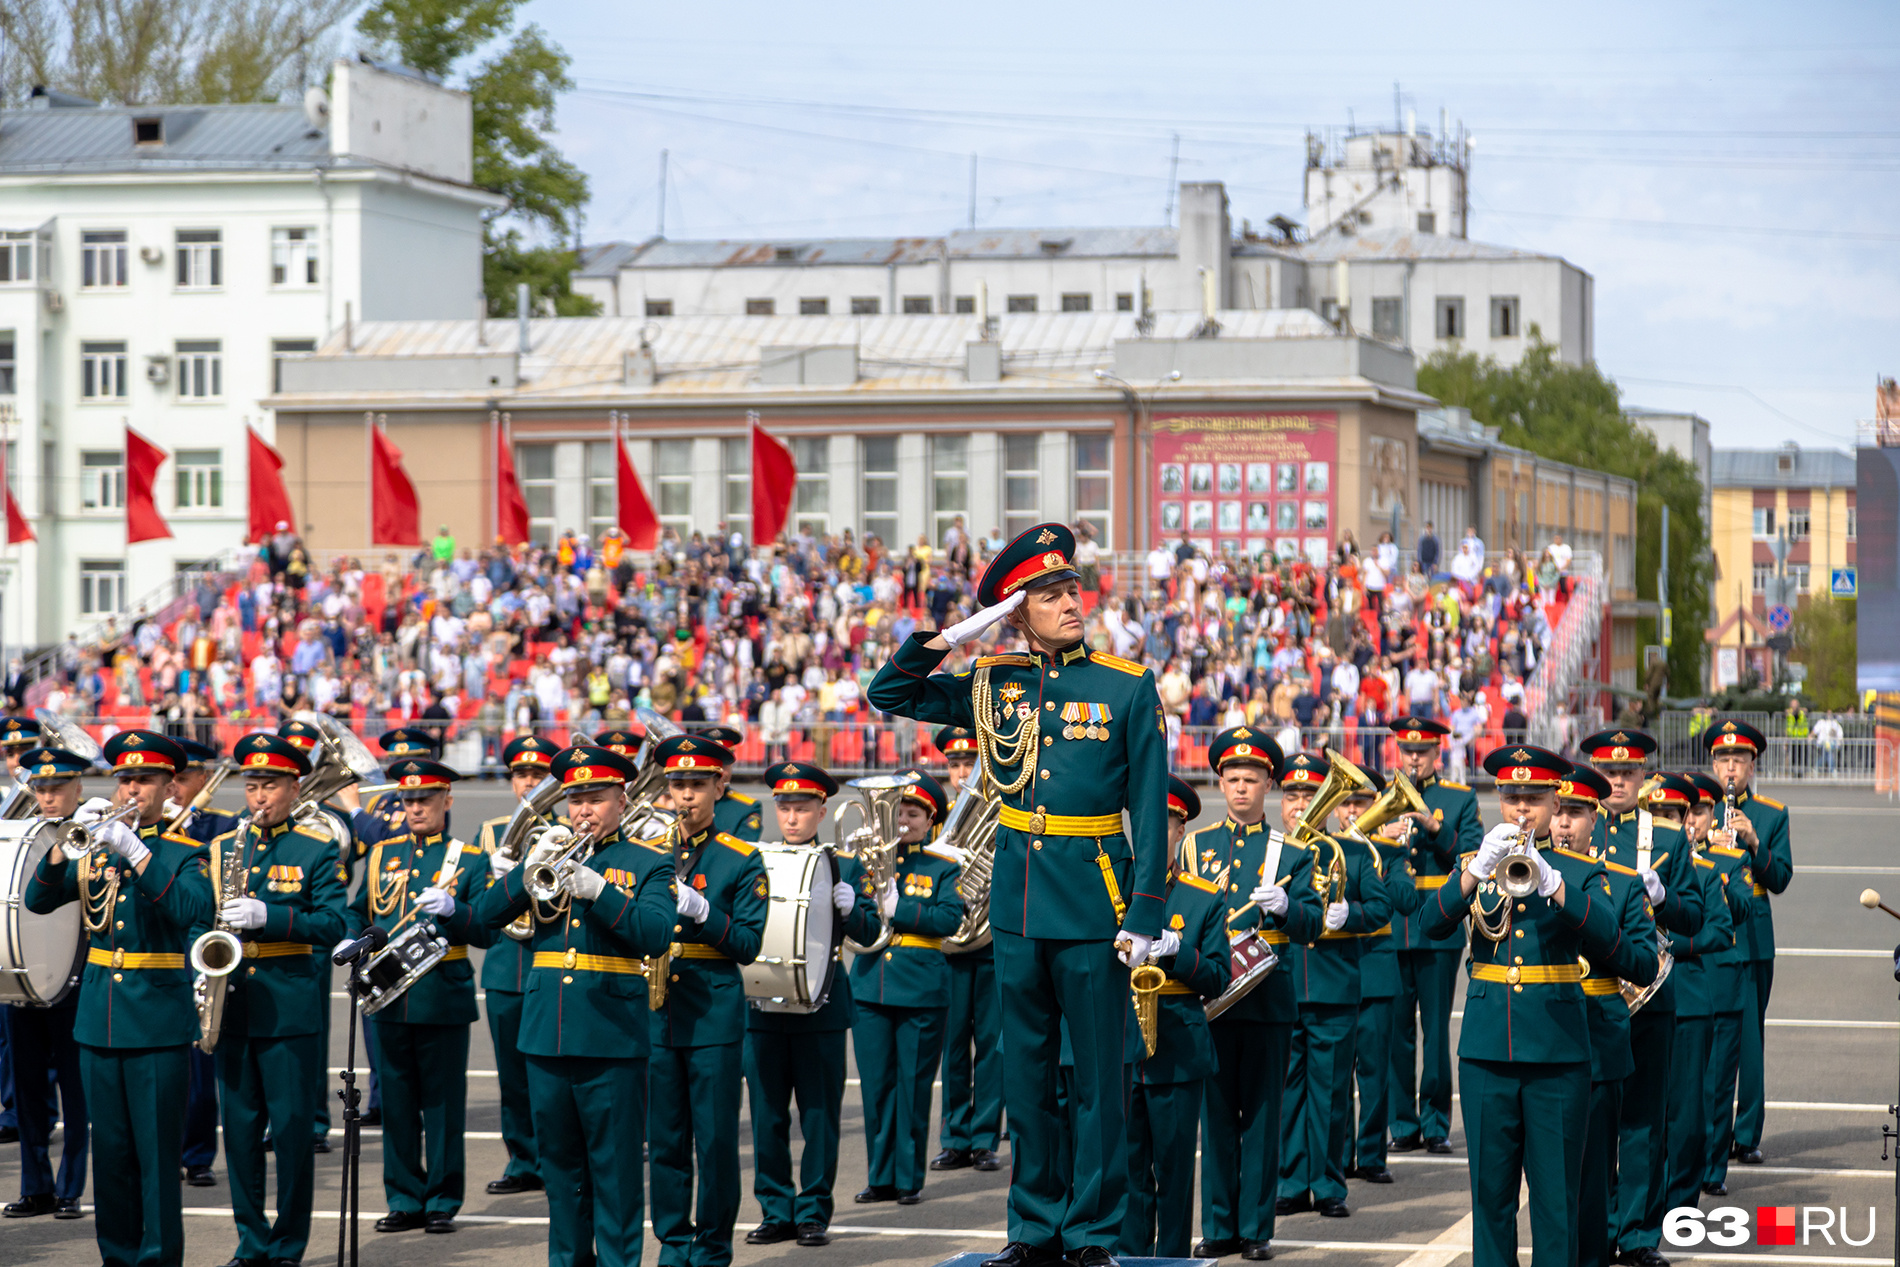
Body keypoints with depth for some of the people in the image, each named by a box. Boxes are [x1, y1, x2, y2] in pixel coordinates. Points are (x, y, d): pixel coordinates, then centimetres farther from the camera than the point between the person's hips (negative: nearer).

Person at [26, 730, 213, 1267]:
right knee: (110, 1149, 8)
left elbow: (194, 910, -20)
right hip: (99, 1016, 4)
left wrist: (134, 852, -27)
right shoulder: (95, 848, 11)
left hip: (158, 1018, -4)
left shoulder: (183, 854, 0)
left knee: (157, 1148, -4)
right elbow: (37, 900, 3)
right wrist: (66, 844, -14)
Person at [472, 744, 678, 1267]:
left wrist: (597, 889, -23)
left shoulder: (648, 864, 3)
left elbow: (656, 934, -13)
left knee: (615, 1167, -2)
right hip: (546, 1031, 4)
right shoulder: (548, 852, 14)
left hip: (612, 1035, -4)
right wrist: (530, 869, -11)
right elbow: (486, 914, 5)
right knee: (559, 1163, 11)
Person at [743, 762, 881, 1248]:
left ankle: (814, 1212, 8)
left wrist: (849, 908, -20)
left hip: (821, 1007, -2)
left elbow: (870, 933, 0)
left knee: (819, 1114, 0)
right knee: (767, 1114, 4)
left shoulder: (845, 866, 5)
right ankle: (776, 1211, 13)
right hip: (763, 1006, 2)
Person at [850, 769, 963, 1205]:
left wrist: (897, 908, -16)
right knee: (875, 1086, 4)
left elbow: (950, 919, -10)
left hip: (921, 989, -3)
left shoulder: (943, 867, 4)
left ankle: (909, 1179, 8)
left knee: (912, 1088, 0)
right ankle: (880, 1177, 14)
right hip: (869, 985, 3)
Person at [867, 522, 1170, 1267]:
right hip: (1016, 907, 3)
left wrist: (1144, 914, -9)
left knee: (1098, 1078, 2)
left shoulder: (1127, 687, -3)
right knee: (1025, 1077, 10)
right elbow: (890, 694, 11)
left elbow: (1150, 808, -3)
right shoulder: (991, 682, 6)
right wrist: (950, 637, -3)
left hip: (1093, 910, -3)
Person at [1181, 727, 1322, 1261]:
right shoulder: (1194, 846, 11)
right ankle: (1219, 1228, 9)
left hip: (1269, 1000, -1)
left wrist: (1283, 906, -23)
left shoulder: (1292, 853, 6)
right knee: (1217, 1113, 4)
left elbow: (1311, 926, -3)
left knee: (1261, 1113, 2)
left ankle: (1256, 1230, 7)